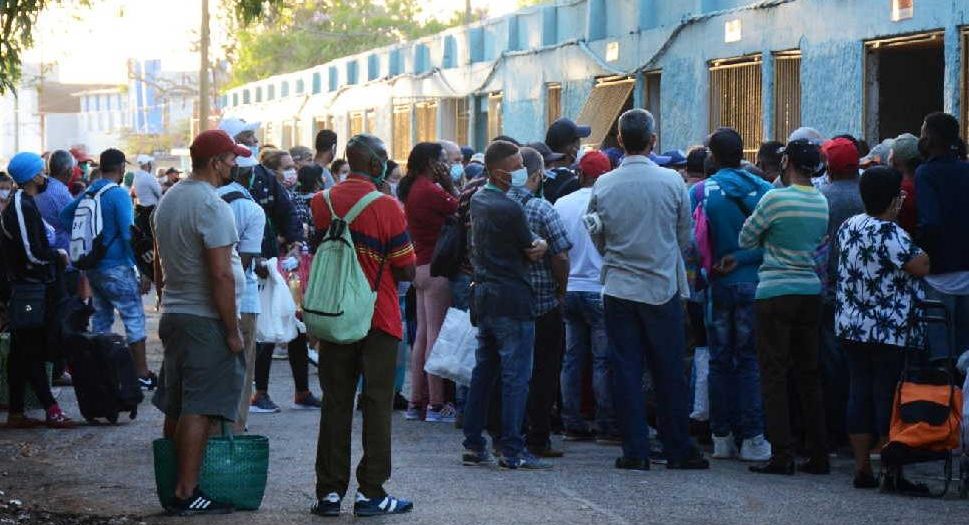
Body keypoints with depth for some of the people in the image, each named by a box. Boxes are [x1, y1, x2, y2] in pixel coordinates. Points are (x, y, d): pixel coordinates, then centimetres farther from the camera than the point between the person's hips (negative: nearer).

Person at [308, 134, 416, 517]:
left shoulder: (321, 202, 1)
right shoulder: (387, 207, -12)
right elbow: (406, 271, -10)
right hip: (379, 320, -4)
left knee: (335, 404, 9)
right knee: (377, 405, 3)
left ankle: (330, 491, 8)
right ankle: (370, 492, 3)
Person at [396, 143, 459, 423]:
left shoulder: (413, 189, 13)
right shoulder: (430, 190, -16)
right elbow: (459, 210, -11)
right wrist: (448, 182, -4)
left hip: (421, 267, 10)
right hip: (435, 268, -10)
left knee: (422, 335, 12)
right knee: (436, 335, -6)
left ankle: (417, 402, 14)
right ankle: (436, 404, -5)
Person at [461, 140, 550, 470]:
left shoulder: (477, 201, 9)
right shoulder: (510, 209, -18)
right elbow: (533, 253, -10)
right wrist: (541, 244, 11)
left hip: (483, 296, 9)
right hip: (512, 300, -9)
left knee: (483, 372, 14)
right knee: (516, 376, -5)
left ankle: (473, 446, 15)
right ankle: (512, 451, -6)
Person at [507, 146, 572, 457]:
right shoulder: (542, 209, -14)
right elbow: (561, 257, -16)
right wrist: (560, 291, -1)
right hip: (543, 303, -5)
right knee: (543, 372, 5)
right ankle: (537, 440, 5)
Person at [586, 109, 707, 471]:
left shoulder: (603, 185, -4)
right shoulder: (672, 182, -7)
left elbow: (598, 240, 7)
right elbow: (685, 237, 2)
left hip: (618, 288, 1)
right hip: (663, 288, -1)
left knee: (625, 371, 5)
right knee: (669, 373, 6)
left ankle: (635, 451, 4)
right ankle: (678, 450, 11)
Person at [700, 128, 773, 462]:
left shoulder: (702, 192, -7)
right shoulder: (764, 190, -2)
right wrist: (742, 258, -6)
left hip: (718, 285, -1)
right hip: (754, 284, 1)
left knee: (720, 362, 8)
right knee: (750, 361, 5)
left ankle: (723, 437, 10)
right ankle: (752, 437, 0)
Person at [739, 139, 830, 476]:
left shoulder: (775, 199, -12)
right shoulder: (822, 202, 7)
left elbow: (745, 239, -3)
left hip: (776, 293, -6)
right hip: (811, 292, 6)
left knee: (774, 375, -2)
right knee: (808, 375, 12)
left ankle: (782, 456, -6)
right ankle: (818, 456, 12)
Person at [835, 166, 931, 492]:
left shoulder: (849, 226, 7)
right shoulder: (889, 233, -18)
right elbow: (921, 267, -22)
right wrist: (920, 253, 1)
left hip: (851, 328, 8)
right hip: (890, 332, -8)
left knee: (860, 394, 10)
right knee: (890, 398, -3)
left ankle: (862, 469, 12)